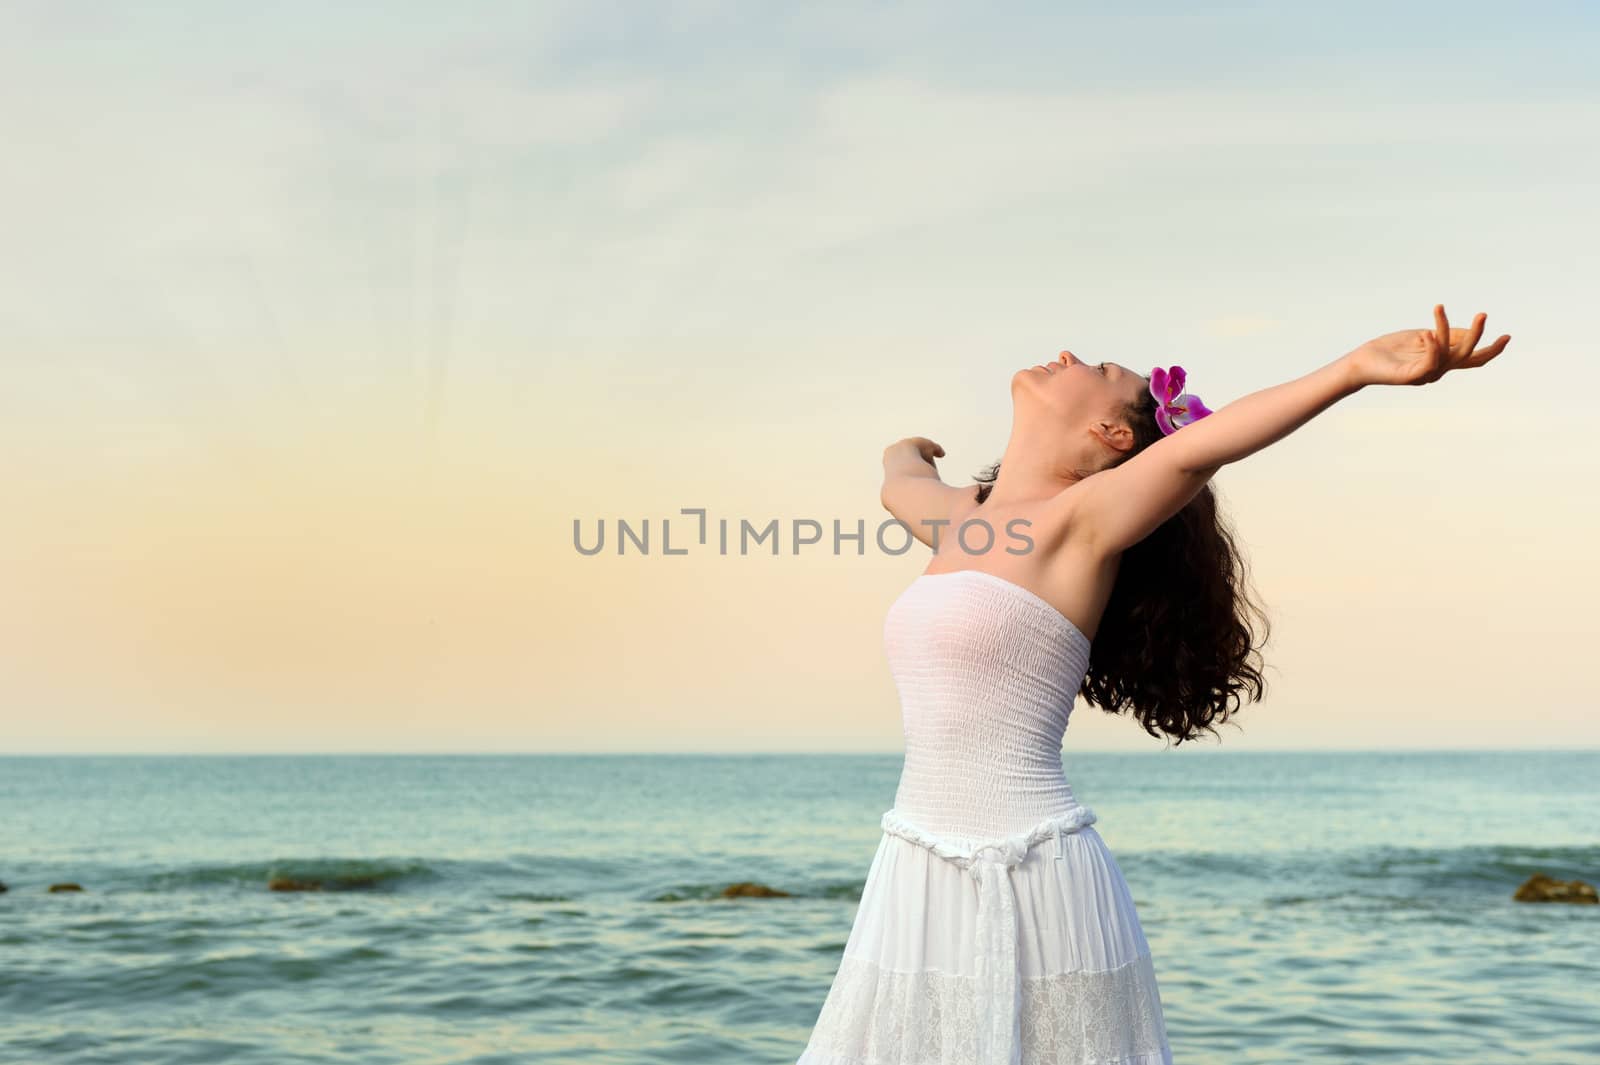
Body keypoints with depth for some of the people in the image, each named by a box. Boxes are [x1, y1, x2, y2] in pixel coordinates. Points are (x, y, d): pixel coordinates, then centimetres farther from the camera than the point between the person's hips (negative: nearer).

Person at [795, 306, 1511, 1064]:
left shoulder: (1083, 518, -8)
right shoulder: (961, 518, 13)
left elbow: (1193, 450, -24)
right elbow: (902, 483, 35)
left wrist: (1356, 367, -38)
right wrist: (907, 452, 58)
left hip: (1032, 879, -6)